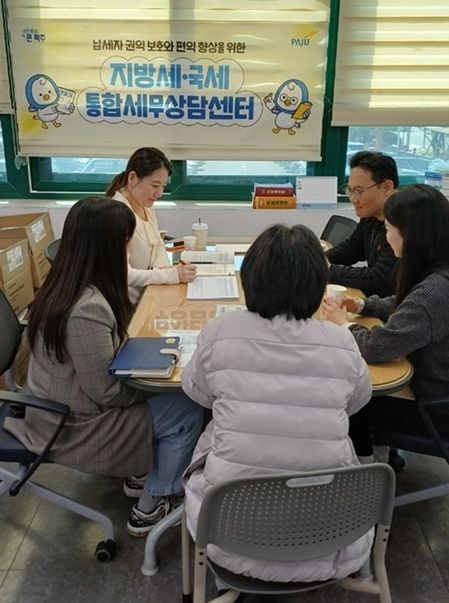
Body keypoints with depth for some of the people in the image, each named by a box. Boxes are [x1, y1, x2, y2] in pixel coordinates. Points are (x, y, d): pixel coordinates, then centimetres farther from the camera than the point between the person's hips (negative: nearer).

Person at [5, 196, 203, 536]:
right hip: (72, 429, -8)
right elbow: (107, 392, -24)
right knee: (187, 413, 1)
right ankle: (148, 511, 16)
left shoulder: (63, 285, -4)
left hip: (54, 411, 8)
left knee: (169, 398, 15)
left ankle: (142, 473, 31)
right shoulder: (87, 309, -33)